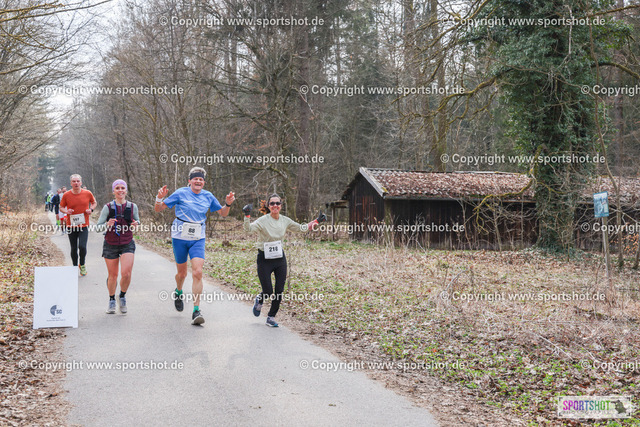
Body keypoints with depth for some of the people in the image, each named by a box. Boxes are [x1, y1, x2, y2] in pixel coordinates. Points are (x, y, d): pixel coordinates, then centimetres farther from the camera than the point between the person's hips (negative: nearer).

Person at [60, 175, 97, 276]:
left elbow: (94, 202, 15)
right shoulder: (66, 195, -3)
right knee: (74, 249, 7)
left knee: (82, 246, -14)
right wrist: (66, 211, -13)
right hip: (71, 225, 1)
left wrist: (91, 209, -5)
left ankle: (82, 265, 13)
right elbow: (61, 207, 9)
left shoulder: (87, 193, -2)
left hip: (83, 225, -1)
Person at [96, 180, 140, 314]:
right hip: (110, 245, 0)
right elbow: (98, 227, -4)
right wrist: (107, 225, -25)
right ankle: (112, 301, 30)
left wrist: (136, 224, -8)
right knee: (112, 275, 7)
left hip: (127, 244, 0)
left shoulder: (132, 206, -1)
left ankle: (122, 296, 13)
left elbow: (137, 221, 16)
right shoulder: (107, 207, -5)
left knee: (126, 273, -15)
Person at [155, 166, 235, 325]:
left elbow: (223, 213, 15)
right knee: (182, 273, 11)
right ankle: (178, 292, 47)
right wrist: (160, 198, -23)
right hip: (180, 238, -1)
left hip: (198, 239, 1)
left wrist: (228, 204, -5)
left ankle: (196, 311, -11)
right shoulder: (181, 193, -5)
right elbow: (158, 209, -3)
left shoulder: (208, 196, 4)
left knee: (197, 273, -15)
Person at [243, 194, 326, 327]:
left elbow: (301, 228, 17)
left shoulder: (285, 220, 3)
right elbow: (248, 229, -29)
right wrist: (247, 216, -45)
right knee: (268, 292, -4)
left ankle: (271, 318, 20)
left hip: (280, 258, 4)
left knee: (279, 292, 2)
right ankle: (259, 300, 33)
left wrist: (317, 221, 12)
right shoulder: (263, 221, -12)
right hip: (264, 259, -4)